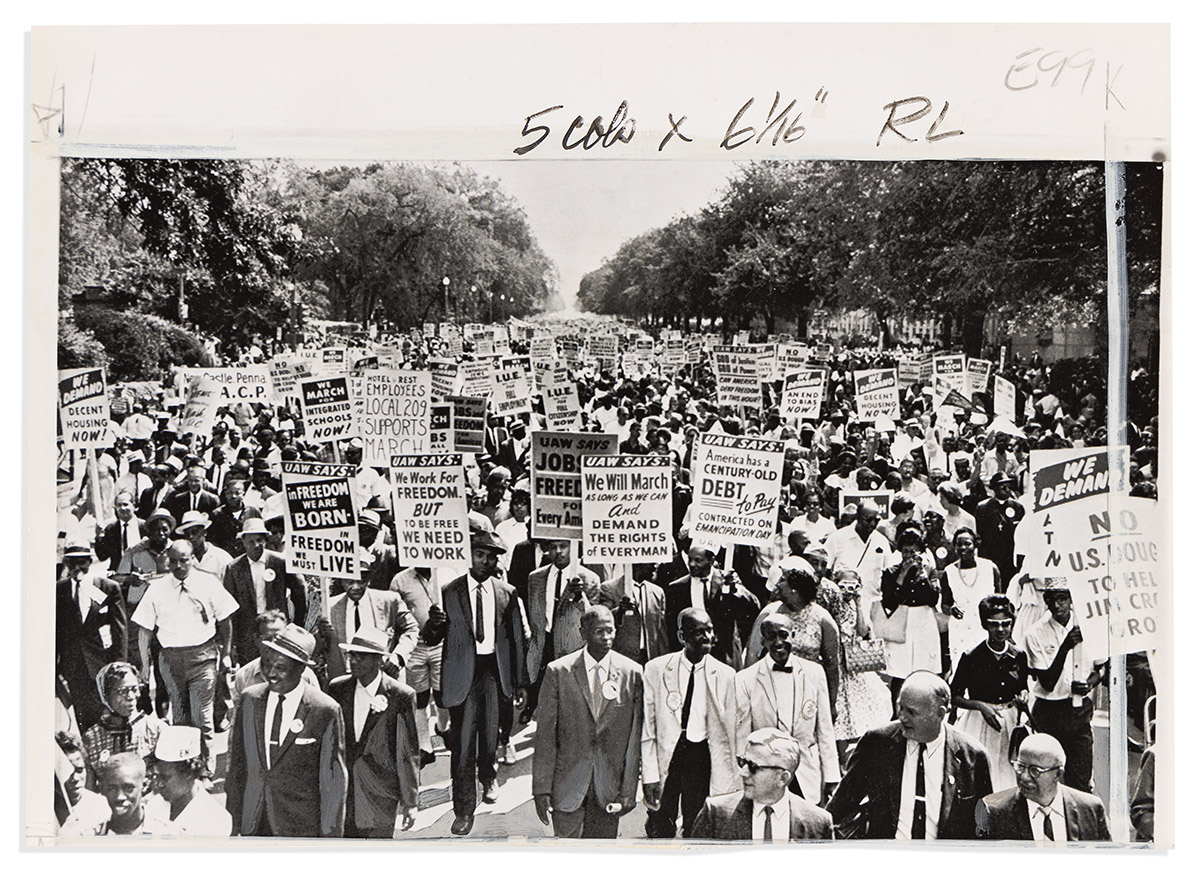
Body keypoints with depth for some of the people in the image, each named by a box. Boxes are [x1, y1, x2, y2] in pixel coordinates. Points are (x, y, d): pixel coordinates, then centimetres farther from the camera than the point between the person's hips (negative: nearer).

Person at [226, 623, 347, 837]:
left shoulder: (325, 712, -15)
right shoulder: (250, 699, -1)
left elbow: (333, 780, -8)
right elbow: (237, 764, 6)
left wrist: (329, 834, -4)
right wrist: (233, 819, 8)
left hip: (300, 828, -3)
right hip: (253, 825, 4)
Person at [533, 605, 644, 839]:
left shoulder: (632, 673, -2)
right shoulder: (558, 671, -4)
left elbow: (636, 739, 0)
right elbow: (545, 734, -2)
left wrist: (627, 793, -3)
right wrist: (541, 789, -4)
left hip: (610, 786, 1)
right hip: (568, 784, -1)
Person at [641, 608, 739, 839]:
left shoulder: (726, 675, 1)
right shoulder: (656, 669, -2)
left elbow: (732, 731, 3)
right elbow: (647, 727, -1)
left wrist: (732, 783, 1)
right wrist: (650, 775, -7)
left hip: (704, 757, 0)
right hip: (666, 753, 0)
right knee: (659, 831, 4)